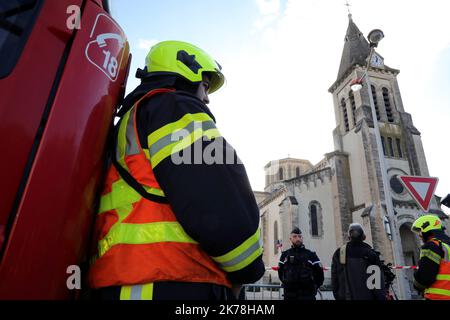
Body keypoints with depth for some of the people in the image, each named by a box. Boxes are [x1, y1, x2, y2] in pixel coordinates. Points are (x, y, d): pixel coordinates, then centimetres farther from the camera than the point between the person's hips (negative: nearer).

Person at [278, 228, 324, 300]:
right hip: (289, 295, 2)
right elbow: (280, 272, 16)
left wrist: (314, 287, 8)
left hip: (308, 294, -1)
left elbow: (319, 273, 6)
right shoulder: (285, 255, 8)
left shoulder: (311, 255, 3)